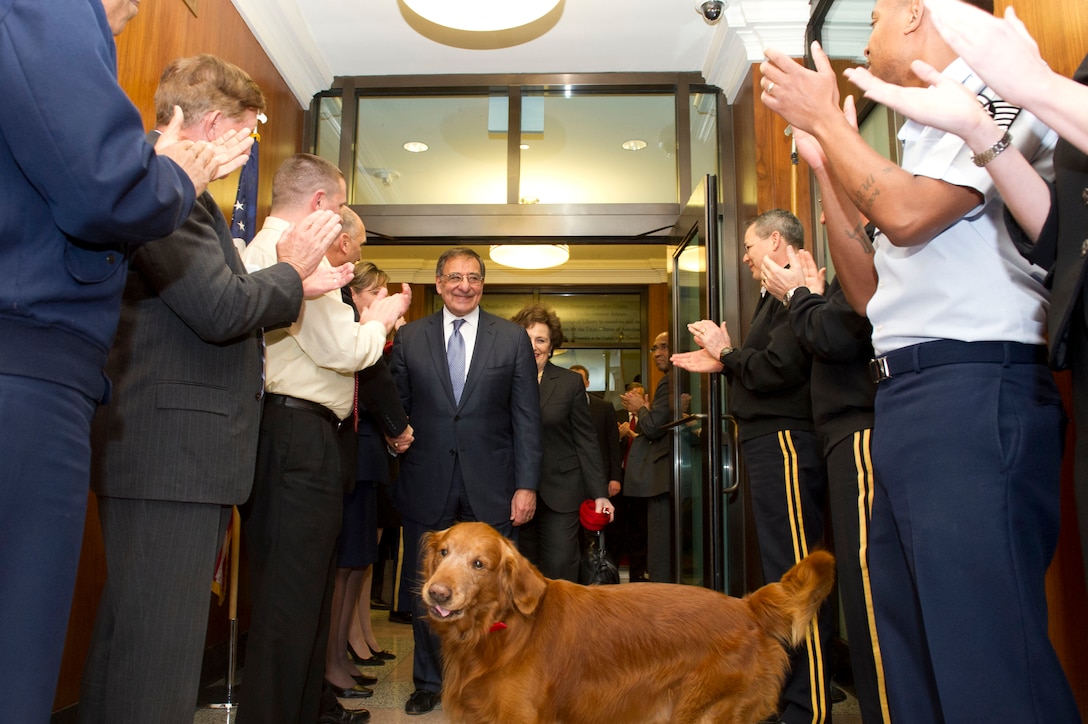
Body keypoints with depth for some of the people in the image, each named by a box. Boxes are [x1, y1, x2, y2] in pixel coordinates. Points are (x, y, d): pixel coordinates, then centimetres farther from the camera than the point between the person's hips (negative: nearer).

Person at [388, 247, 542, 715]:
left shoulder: (512, 338, 4)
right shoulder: (409, 338, 6)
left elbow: (526, 418, 1)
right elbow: (396, 408, 8)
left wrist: (526, 485, -5)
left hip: (491, 488, -1)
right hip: (426, 485, 1)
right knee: (425, 591, 12)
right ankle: (429, 681, 30)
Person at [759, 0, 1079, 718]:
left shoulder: (1000, 95, -3)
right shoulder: (929, 134, 23)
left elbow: (907, 215, -20)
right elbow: (870, 291, 21)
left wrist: (826, 117, -5)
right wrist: (823, 162, 18)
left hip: (974, 392, -9)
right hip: (906, 396, 10)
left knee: (986, 654, -9)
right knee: (914, 649, 14)